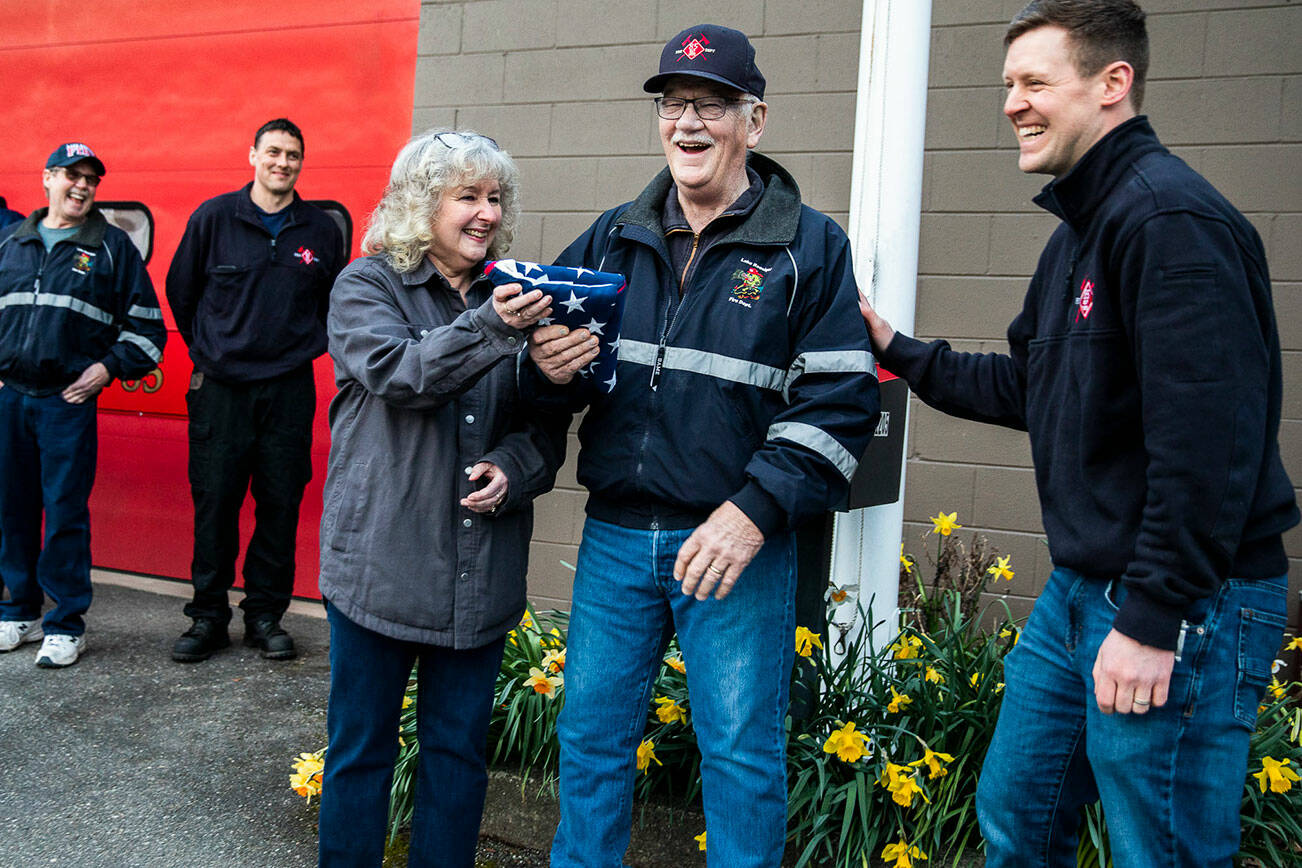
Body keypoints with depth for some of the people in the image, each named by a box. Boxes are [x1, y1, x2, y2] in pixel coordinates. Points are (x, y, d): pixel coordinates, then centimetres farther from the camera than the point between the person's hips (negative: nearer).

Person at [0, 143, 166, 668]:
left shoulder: (112, 246, 2)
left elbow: (145, 323, 3)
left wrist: (109, 367, -8)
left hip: (68, 402, -4)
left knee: (66, 512, -3)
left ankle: (66, 624, 8)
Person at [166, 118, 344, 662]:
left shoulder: (322, 230, 4)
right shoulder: (214, 218, 1)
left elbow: (334, 302, 16)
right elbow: (180, 290, 12)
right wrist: (209, 348, 14)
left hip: (289, 389, 1)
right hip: (220, 388, -1)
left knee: (281, 505, 4)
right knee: (213, 503, 3)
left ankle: (265, 614, 18)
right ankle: (208, 615, 17)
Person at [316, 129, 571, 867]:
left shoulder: (515, 294, 9)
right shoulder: (367, 286, 0)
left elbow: (547, 423, 11)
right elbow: (398, 372, -20)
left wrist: (514, 468, -9)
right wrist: (490, 328, -34)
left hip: (480, 569, 3)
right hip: (382, 562, -3)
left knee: (460, 750, 13)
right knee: (362, 747, 11)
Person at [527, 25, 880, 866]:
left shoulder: (810, 245, -2)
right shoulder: (614, 237, 10)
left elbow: (840, 403, -8)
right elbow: (560, 375, 16)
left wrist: (755, 511, -18)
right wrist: (550, 368, -8)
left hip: (738, 542, -3)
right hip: (615, 535, 4)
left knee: (741, 753, 7)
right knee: (592, 734, 15)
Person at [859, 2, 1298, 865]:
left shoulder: (1170, 219, -19)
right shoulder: (1080, 228, 14)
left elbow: (1208, 439, -25)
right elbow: (1028, 388, 21)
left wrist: (1154, 619, -23)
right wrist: (894, 348, 16)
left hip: (1180, 608, -10)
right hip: (1081, 587, 10)